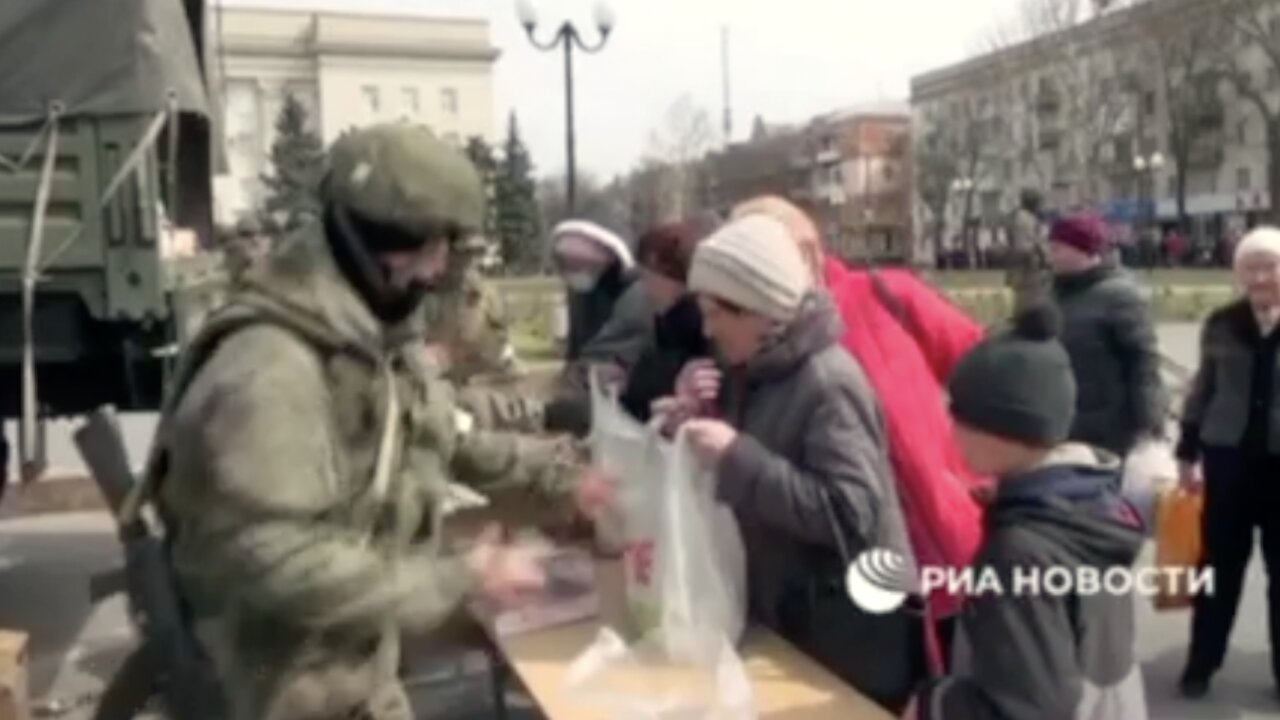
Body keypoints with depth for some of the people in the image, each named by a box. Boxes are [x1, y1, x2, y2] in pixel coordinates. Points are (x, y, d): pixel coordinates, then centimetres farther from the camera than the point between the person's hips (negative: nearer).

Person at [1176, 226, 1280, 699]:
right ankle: (1201, 663, 24)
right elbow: (1203, 390, 8)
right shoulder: (1222, 324, 1)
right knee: (1220, 565, 11)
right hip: (1229, 459, 1)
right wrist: (1187, 453, 10)